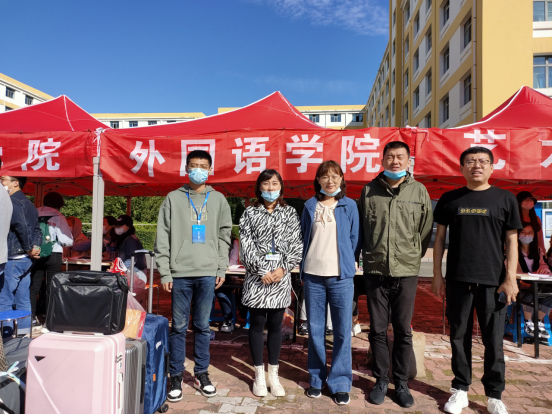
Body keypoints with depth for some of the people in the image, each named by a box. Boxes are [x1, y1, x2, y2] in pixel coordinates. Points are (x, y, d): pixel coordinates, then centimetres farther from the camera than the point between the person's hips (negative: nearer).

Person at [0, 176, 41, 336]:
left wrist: (29, 249, -12)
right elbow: (37, 229, 13)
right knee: (23, 300, 12)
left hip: (13, 258, -9)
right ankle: (24, 333, 17)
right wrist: (36, 247, 0)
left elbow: (21, 227, -22)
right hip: (26, 259, 9)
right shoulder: (28, 204, 17)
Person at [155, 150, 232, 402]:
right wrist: (165, 272, -4)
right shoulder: (173, 198, 4)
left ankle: (201, 373, 24)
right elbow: (163, 238, 2)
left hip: (208, 273, 1)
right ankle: (176, 376, 20)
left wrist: (221, 269, 3)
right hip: (180, 272, -1)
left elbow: (224, 236, 9)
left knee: (203, 326, 10)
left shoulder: (218, 200, 9)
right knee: (179, 326, 6)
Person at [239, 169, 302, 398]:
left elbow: (297, 245, 1)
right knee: (257, 324, 6)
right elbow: (246, 246, -5)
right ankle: (259, 375, 20)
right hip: (257, 276, -1)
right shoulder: (250, 213, 2)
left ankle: (273, 375, 22)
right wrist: (262, 270, -13)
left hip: (281, 276, 1)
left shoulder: (290, 213, 6)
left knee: (276, 325, 9)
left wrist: (283, 268, -11)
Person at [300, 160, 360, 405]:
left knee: (342, 331, 3)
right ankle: (317, 379, 25)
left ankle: (340, 383, 17)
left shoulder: (349, 206, 3)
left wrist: (350, 266, 2)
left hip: (341, 276, -1)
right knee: (315, 330, 10)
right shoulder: (310, 206, 6)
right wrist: (303, 270, 7)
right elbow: (303, 238, 10)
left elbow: (355, 239, 6)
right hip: (313, 276, 1)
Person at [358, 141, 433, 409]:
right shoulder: (369, 191, 4)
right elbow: (359, 228, 10)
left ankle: (401, 383, 25)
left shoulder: (419, 191, 2)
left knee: (403, 331, 9)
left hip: (406, 271, 0)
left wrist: (413, 257, 8)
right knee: (377, 330, 9)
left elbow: (425, 231, 8)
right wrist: (369, 256, 9)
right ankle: (381, 380, 25)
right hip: (375, 271, 1)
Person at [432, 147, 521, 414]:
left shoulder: (505, 199, 3)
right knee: (459, 337, 10)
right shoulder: (449, 199, 5)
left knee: (493, 340, 6)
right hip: (457, 280, 1)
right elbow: (440, 238, 7)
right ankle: (460, 389, 24)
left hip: (493, 281, -1)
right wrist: (437, 275, 2)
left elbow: (511, 241, 3)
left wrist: (510, 278, -4)